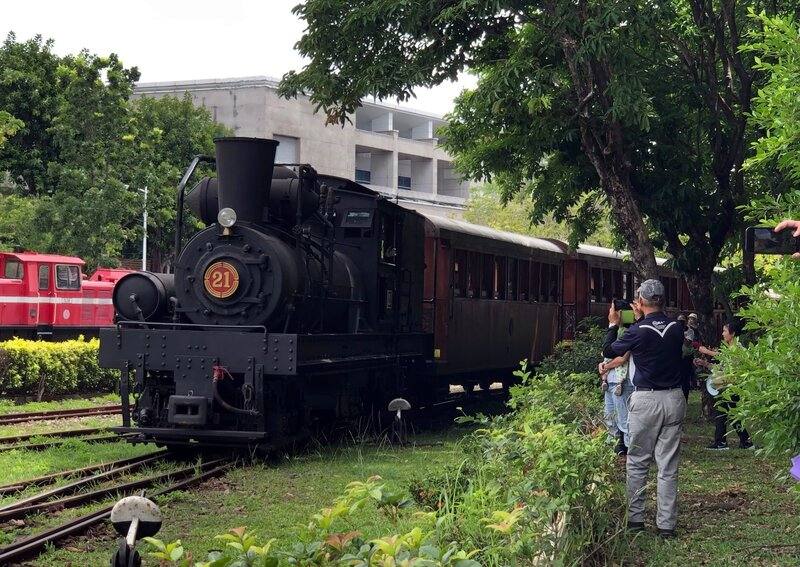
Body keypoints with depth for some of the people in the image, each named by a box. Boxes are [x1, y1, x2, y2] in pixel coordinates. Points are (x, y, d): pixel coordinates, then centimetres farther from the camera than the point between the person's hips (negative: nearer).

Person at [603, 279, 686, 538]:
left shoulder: (638, 331, -13)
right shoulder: (676, 328, 0)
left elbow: (608, 351, 3)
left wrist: (613, 325, 16)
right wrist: (642, 320, 23)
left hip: (645, 400, -4)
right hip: (674, 399, 4)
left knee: (637, 463, 9)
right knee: (668, 466, 6)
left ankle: (635, 518, 12)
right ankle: (667, 524, 6)